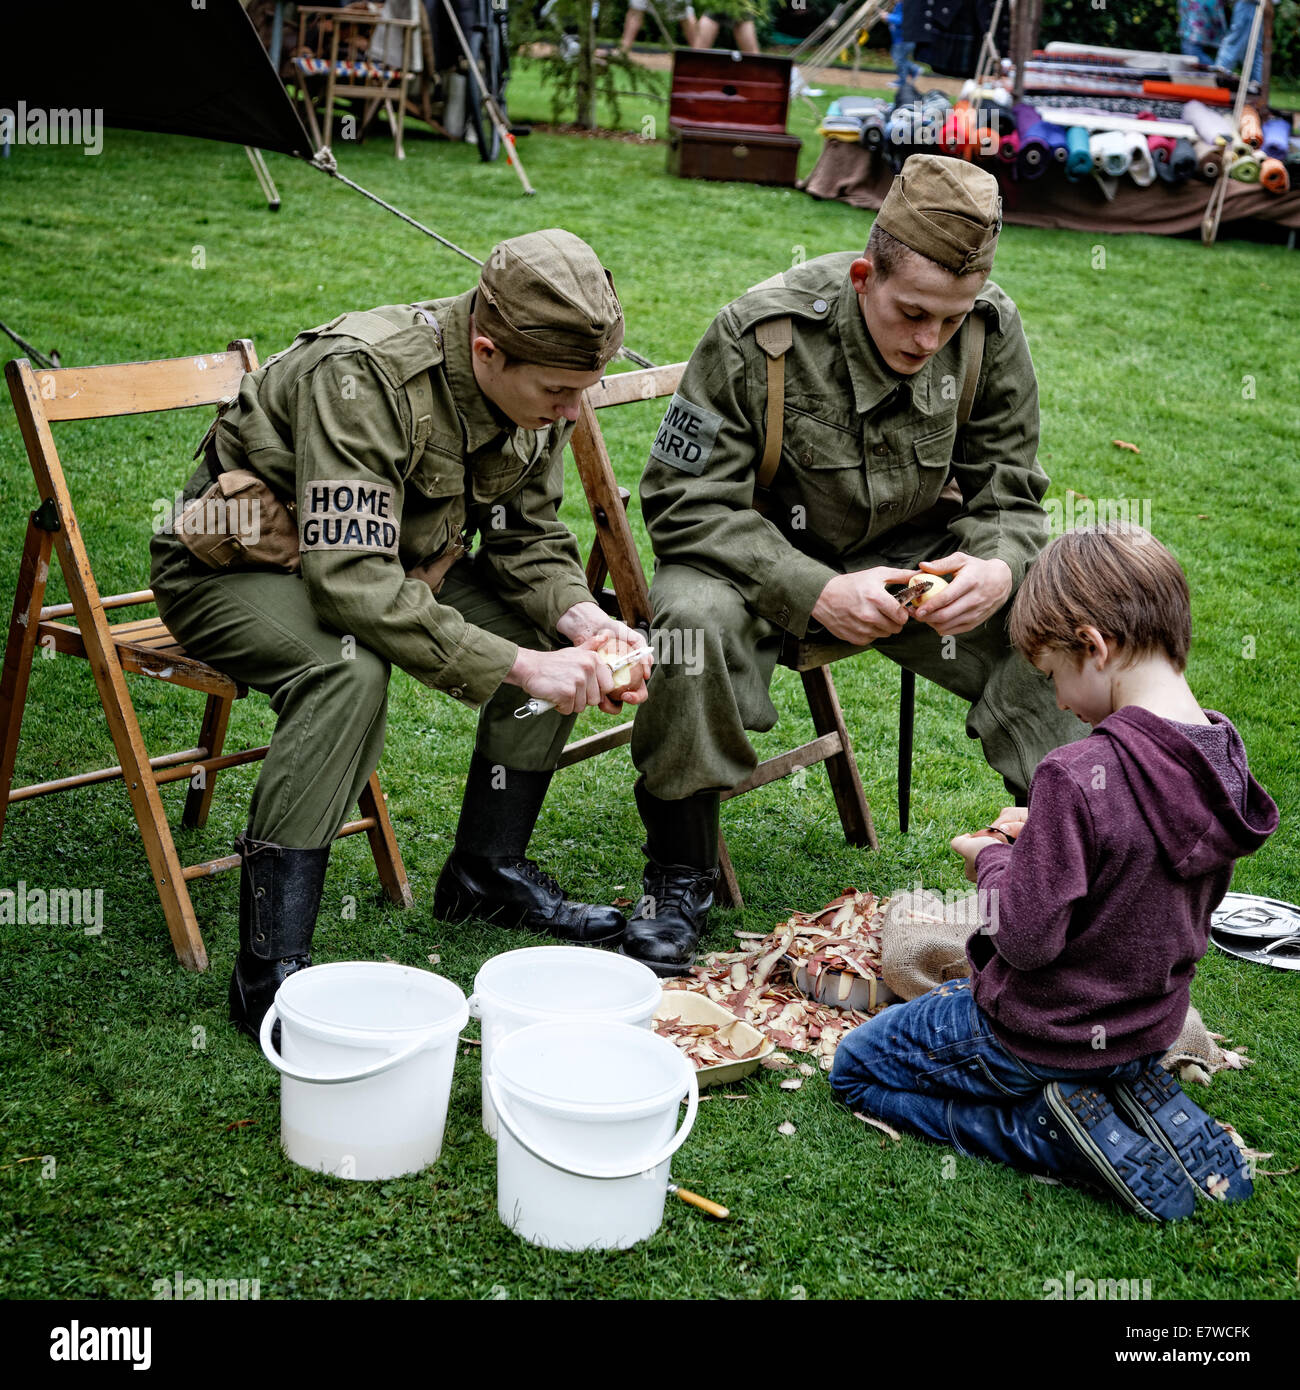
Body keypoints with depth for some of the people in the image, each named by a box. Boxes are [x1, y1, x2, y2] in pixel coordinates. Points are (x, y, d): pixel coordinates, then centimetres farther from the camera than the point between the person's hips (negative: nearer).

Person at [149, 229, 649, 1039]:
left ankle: (487, 869, 7)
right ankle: (272, 962, -31)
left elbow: (527, 535, -1)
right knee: (350, 666, -37)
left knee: (559, 627, -8)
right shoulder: (359, 379, -35)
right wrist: (517, 665, -42)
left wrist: (583, 622, -22)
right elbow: (352, 582, -41)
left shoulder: (539, 388, -12)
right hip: (236, 567, -7)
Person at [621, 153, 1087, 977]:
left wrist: (1000, 568, -27)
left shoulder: (993, 333, -12)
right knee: (697, 619, -35)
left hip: (913, 557, 3)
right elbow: (685, 503, -20)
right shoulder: (760, 336, -23)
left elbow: (1007, 494, -2)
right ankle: (681, 876, -14)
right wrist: (815, 592, -33)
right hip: (766, 560, -3)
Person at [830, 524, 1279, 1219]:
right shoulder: (1222, 754, -7)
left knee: (855, 1065, 15)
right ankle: (1131, 1098, 9)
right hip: (1151, 1025, 7)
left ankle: (1064, 1130, -3)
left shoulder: (1078, 776, -32)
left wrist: (992, 861, -7)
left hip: (1045, 1038, -7)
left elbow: (1026, 938, -27)